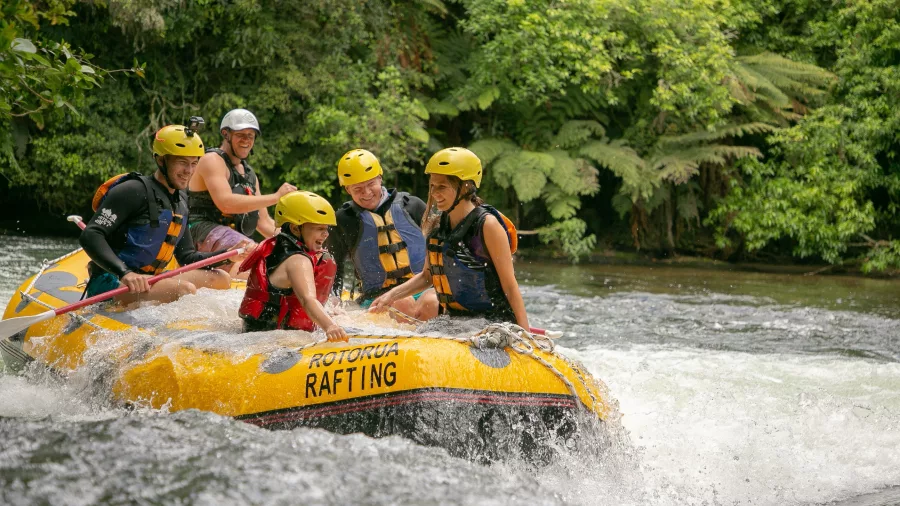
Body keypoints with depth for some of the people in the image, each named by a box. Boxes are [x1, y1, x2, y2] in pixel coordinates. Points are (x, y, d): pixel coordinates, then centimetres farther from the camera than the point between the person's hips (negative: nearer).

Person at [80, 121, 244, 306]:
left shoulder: (181, 202, 17)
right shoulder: (134, 191, -10)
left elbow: (187, 257, 22)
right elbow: (89, 236, -19)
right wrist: (125, 273, -33)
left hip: (147, 281, 9)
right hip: (111, 285, -9)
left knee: (221, 278, 3)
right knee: (185, 289, -30)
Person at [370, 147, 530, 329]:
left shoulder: (487, 225, -13)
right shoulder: (436, 225, 6)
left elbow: (510, 286, -12)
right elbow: (428, 276, 19)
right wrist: (392, 295, 5)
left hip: (494, 327, -6)